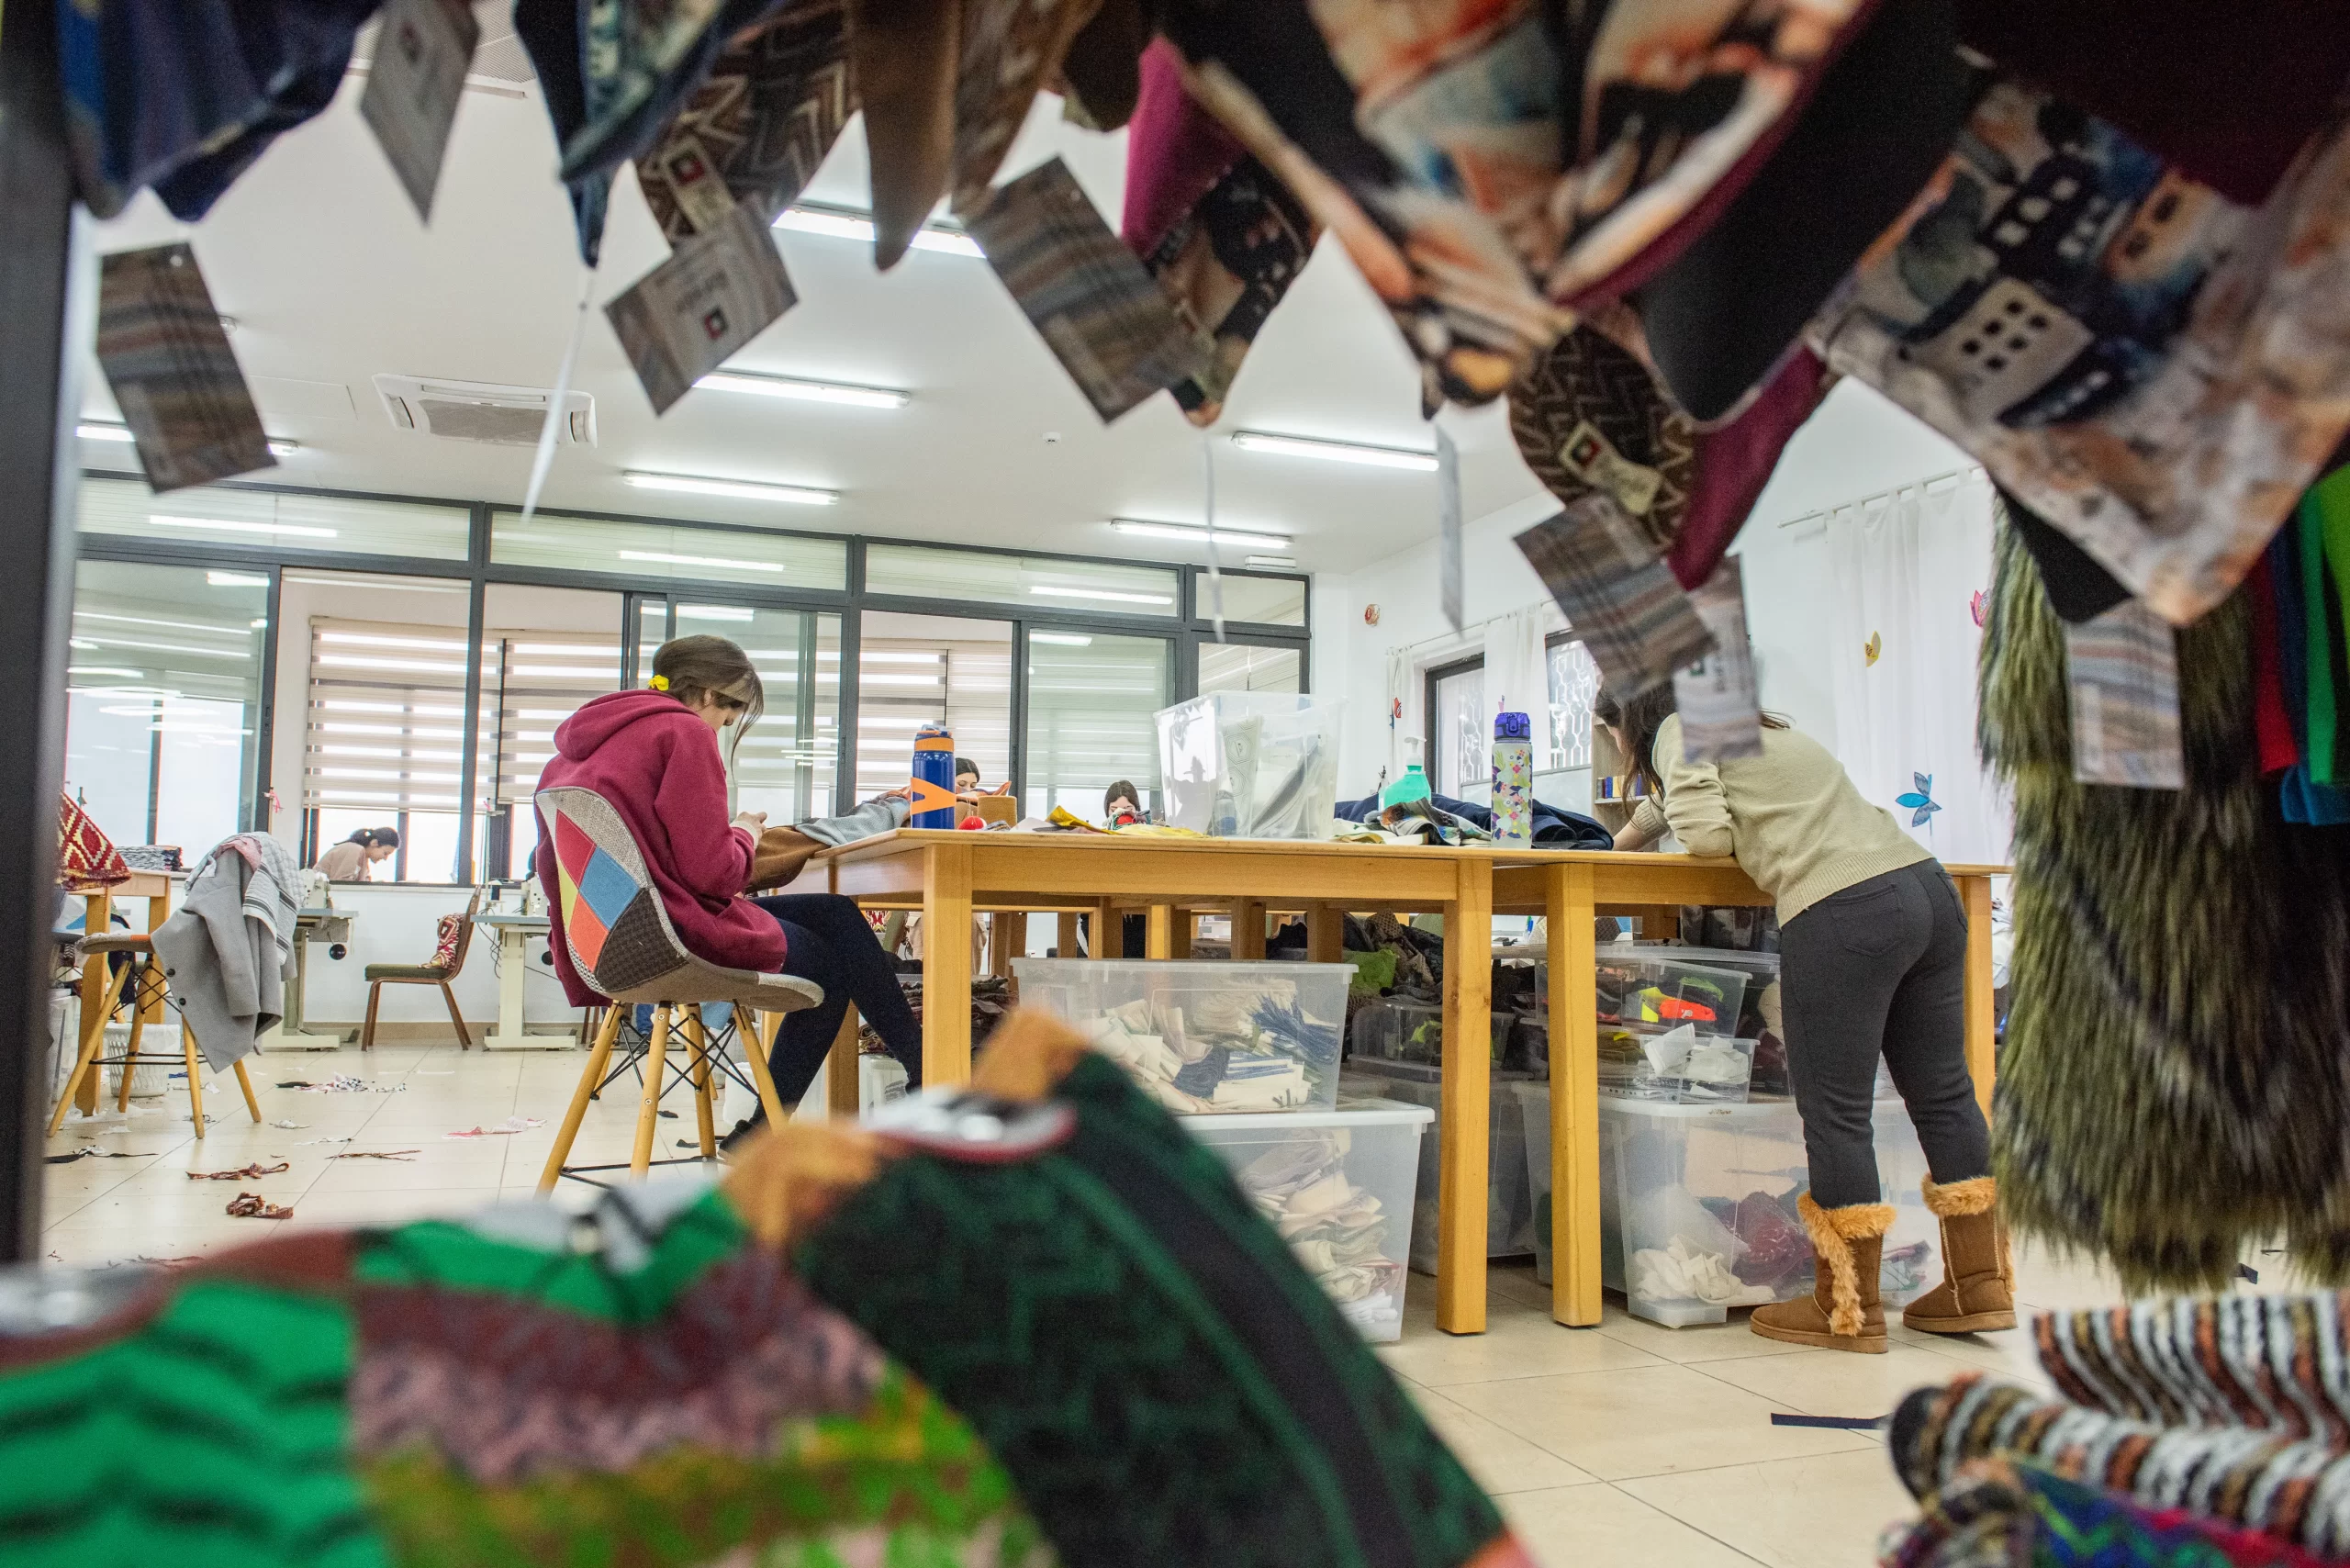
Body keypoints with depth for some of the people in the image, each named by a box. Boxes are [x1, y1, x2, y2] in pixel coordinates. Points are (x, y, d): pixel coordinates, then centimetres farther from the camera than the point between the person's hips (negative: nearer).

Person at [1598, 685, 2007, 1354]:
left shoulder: (1678, 731, 6)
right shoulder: (1759, 727, 32)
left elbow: (1707, 834, -7)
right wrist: (1623, 840, 59)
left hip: (1843, 913, -9)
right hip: (1927, 886, 9)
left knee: (1835, 1112, -2)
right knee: (1944, 1092, 13)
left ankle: (1847, 1311, 5)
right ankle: (1980, 1286, 21)